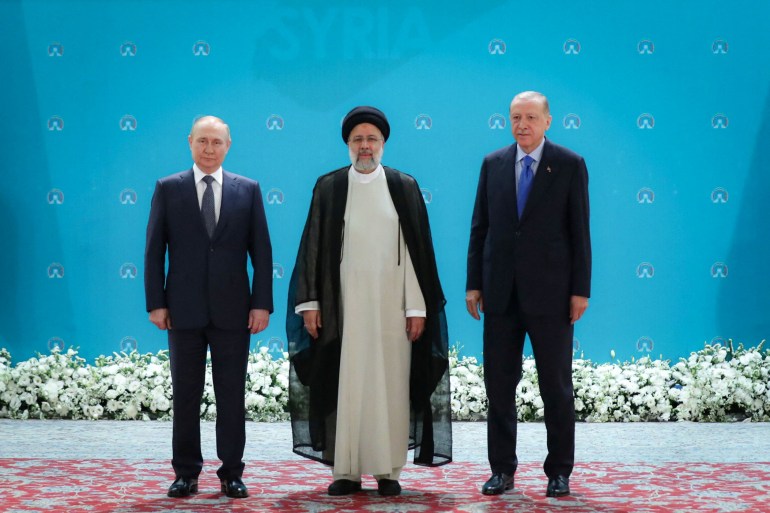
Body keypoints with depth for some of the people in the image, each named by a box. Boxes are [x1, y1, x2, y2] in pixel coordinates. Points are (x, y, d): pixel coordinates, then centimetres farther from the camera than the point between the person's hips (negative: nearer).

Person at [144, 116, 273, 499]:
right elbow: (154, 250, 3)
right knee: (185, 395, 6)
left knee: (232, 395, 4)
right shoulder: (168, 189, 4)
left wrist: (262, 303, -3)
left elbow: (261, 252, 4)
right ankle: (186, 473, 14)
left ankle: (231, 473, 12)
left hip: (232, 309, 0)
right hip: (184, 309, 0)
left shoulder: (248, 190, 6)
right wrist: (156, 303, -4)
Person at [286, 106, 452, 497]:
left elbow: (417, 250, 2)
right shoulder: (328, 188, 5)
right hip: (342, 303, 0)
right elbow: (313, 248, 4)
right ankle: (346, 471, 5)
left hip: (391, 302, 0)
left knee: (390, 383, 1)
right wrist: (309, 303, -2)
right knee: (344, 384, -1)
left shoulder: (404, 188, 4)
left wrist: (418, 307, -4)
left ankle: (388, 470, 8)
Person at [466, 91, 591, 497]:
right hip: (501, 293, 3)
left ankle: (559, 472, 14)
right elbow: (480, 227, 9)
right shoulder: (493, 164, 8)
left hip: (550, 293, -3)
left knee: (556, 386, 4)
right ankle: (502, 469, 15)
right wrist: (473, 283, 4)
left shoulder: (570, 165, -1)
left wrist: (580, 290, -7)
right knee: (499, 383, 6)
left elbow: (580, 232, -2)